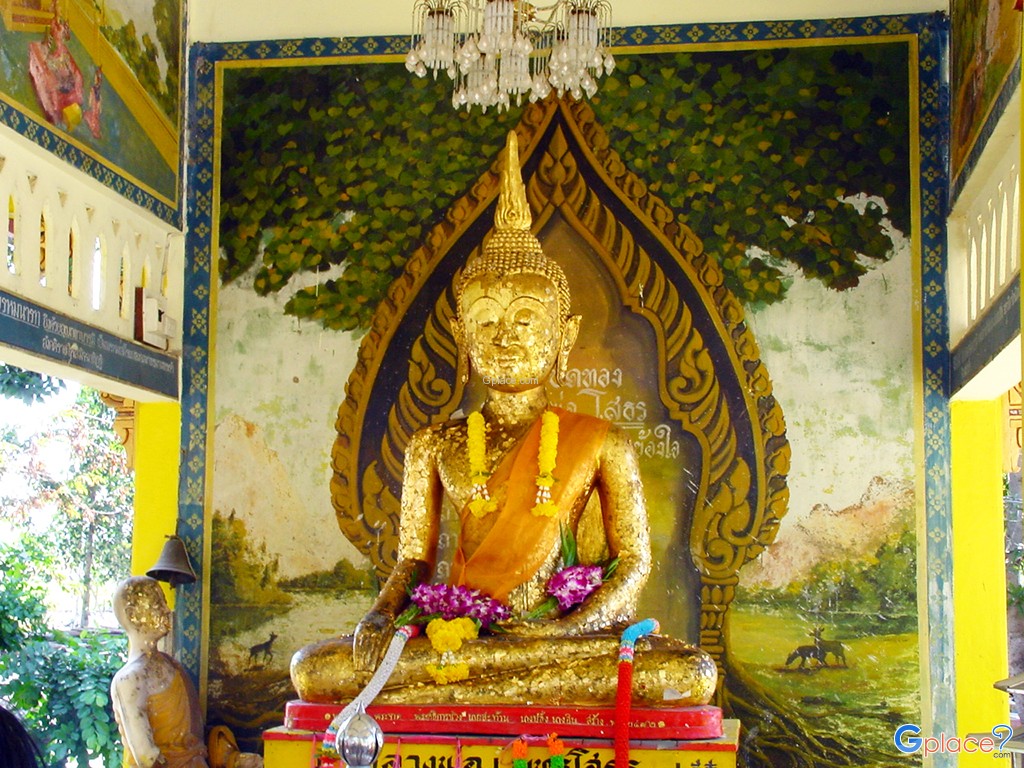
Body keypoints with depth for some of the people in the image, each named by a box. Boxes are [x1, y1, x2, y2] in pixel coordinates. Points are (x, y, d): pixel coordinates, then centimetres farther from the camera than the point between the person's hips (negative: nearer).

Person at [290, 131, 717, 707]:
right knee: (312, 669, -24)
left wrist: (569, 628, -14)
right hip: (454, 631, 1)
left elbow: (636, 561, 4)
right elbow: (414, 558, 13)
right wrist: (383, 615, -11)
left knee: (694, 674, -30)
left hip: (557, 631, 0)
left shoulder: (599, 444, 7)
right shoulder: (436, 446, 13)